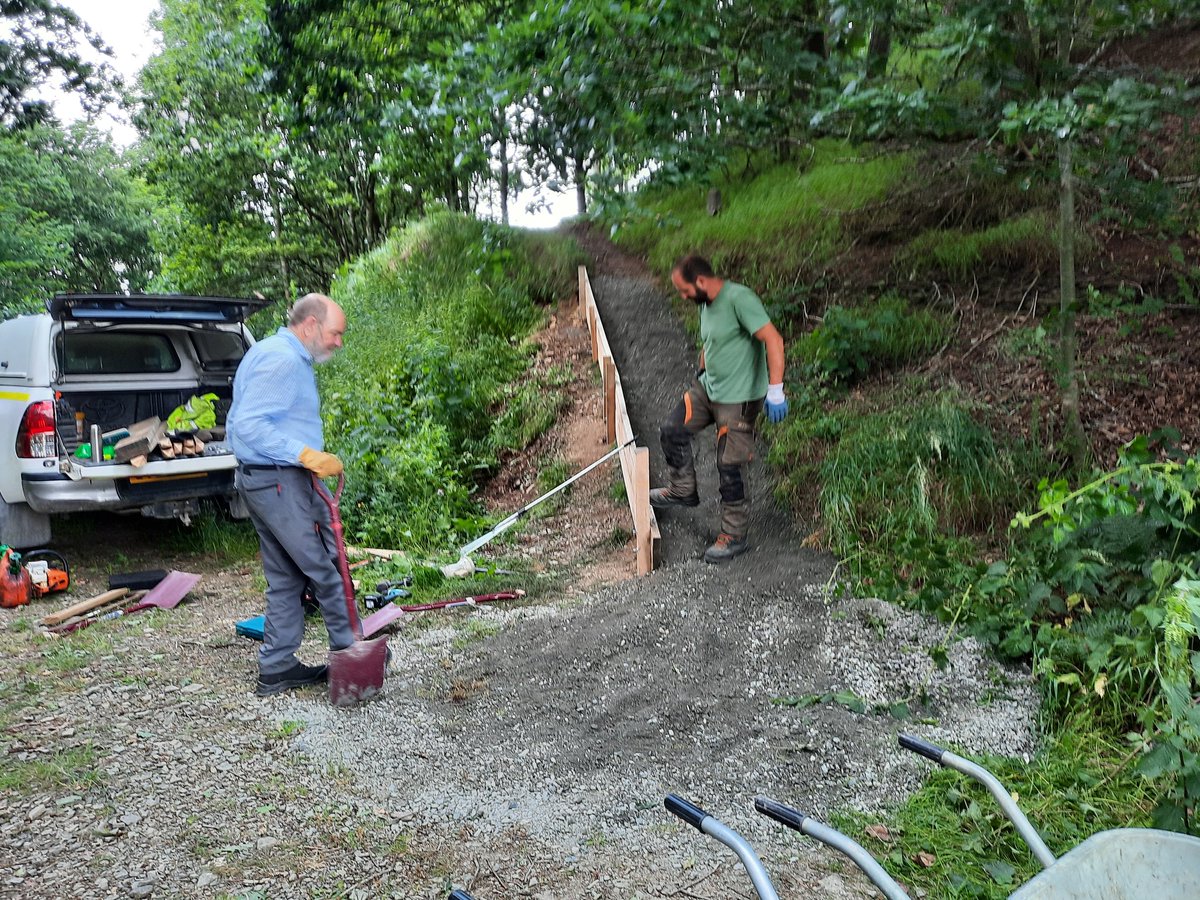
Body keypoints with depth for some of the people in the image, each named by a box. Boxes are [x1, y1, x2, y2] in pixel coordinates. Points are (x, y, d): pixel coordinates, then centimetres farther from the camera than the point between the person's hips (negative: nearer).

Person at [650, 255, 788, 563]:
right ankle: (683, 491, 32)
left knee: (730, 468, -2)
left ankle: (734, 536, 14)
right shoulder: (705, 304, 6)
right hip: (707, 387, 9)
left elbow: (773, 340, -29)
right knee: (671, 431, 11)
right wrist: (701, 376, 27)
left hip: (739, 399, -9)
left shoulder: (739, 298, -23)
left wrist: (775, 391, -33)